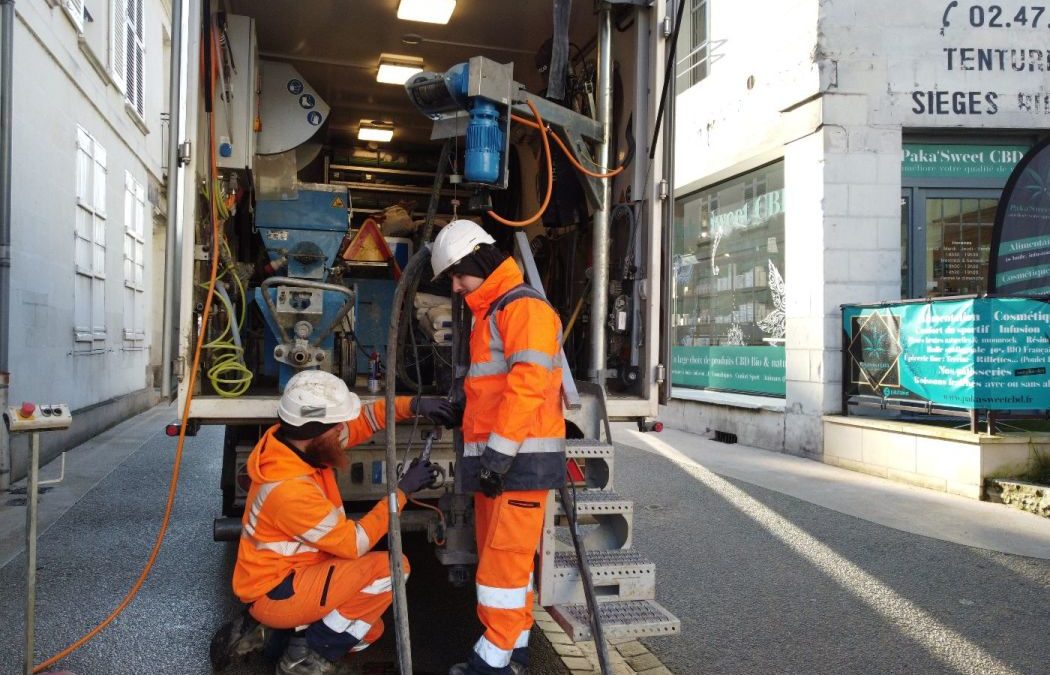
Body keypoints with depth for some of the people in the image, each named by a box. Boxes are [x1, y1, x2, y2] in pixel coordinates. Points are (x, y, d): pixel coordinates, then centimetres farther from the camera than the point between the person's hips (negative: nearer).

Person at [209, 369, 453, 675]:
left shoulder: (295, 441, -8)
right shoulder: (290, 490, -32)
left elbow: (361, 420, 5)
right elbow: (354, 544, -23)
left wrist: (412, 405, -10)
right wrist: (402, 491, -18)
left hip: (291, 573, 9)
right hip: (276, 592, -9)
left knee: (368, 630, 21)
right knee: (390, 567, -24)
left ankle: (261, 630, 16)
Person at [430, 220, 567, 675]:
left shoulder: (525, 308, -11)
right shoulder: (489, 315, 21)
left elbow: (527, 386, -22)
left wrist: (498, 454, -23)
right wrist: (484, 456, 16)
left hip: (521, 459, -10)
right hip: (495, 459, 10)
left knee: (503, 558, -5)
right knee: (499, 555, 14)